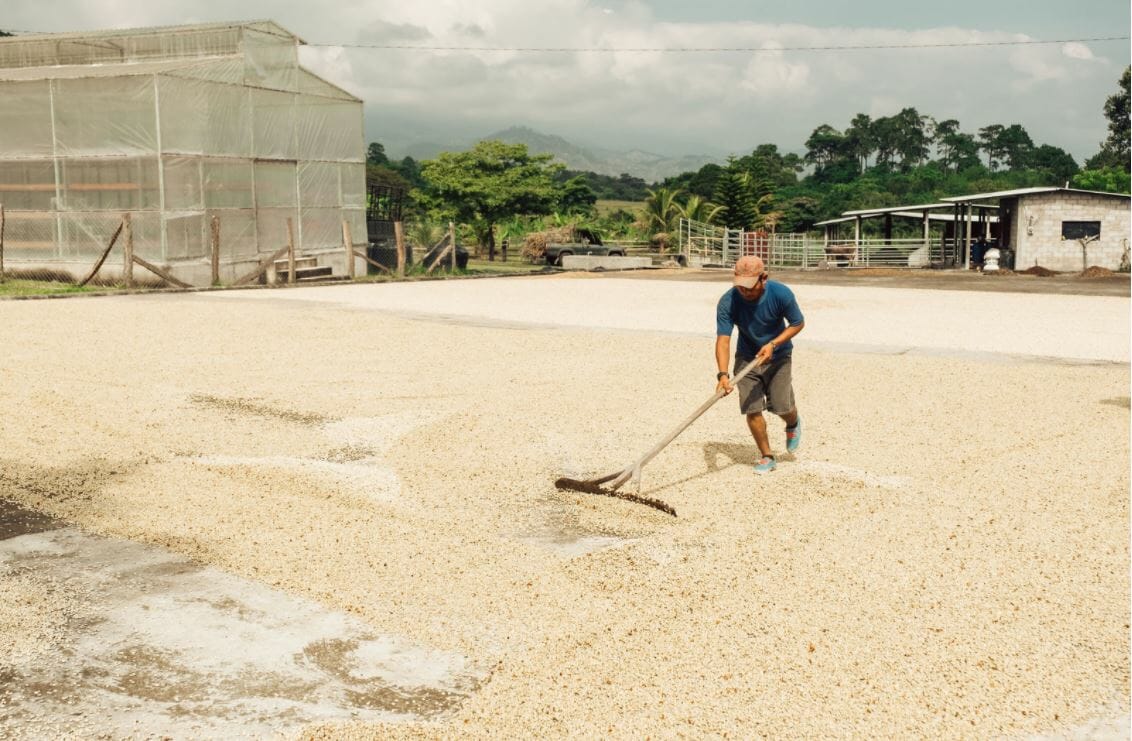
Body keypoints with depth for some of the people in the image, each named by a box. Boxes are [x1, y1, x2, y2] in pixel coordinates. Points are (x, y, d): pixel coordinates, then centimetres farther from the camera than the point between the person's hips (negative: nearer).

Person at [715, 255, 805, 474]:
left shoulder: (781, 294, -24)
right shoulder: (728, 302, -24)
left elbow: (798, 323, -9)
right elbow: (723, 340, -29)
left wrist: (773, 344, -23)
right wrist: (723, 374, -43)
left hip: (777, 355, -1)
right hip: (747, 357, 1)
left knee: (782, 406, -7)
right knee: (752, 409, -6)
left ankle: (793, 424, 32)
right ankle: (767, 456, 14)